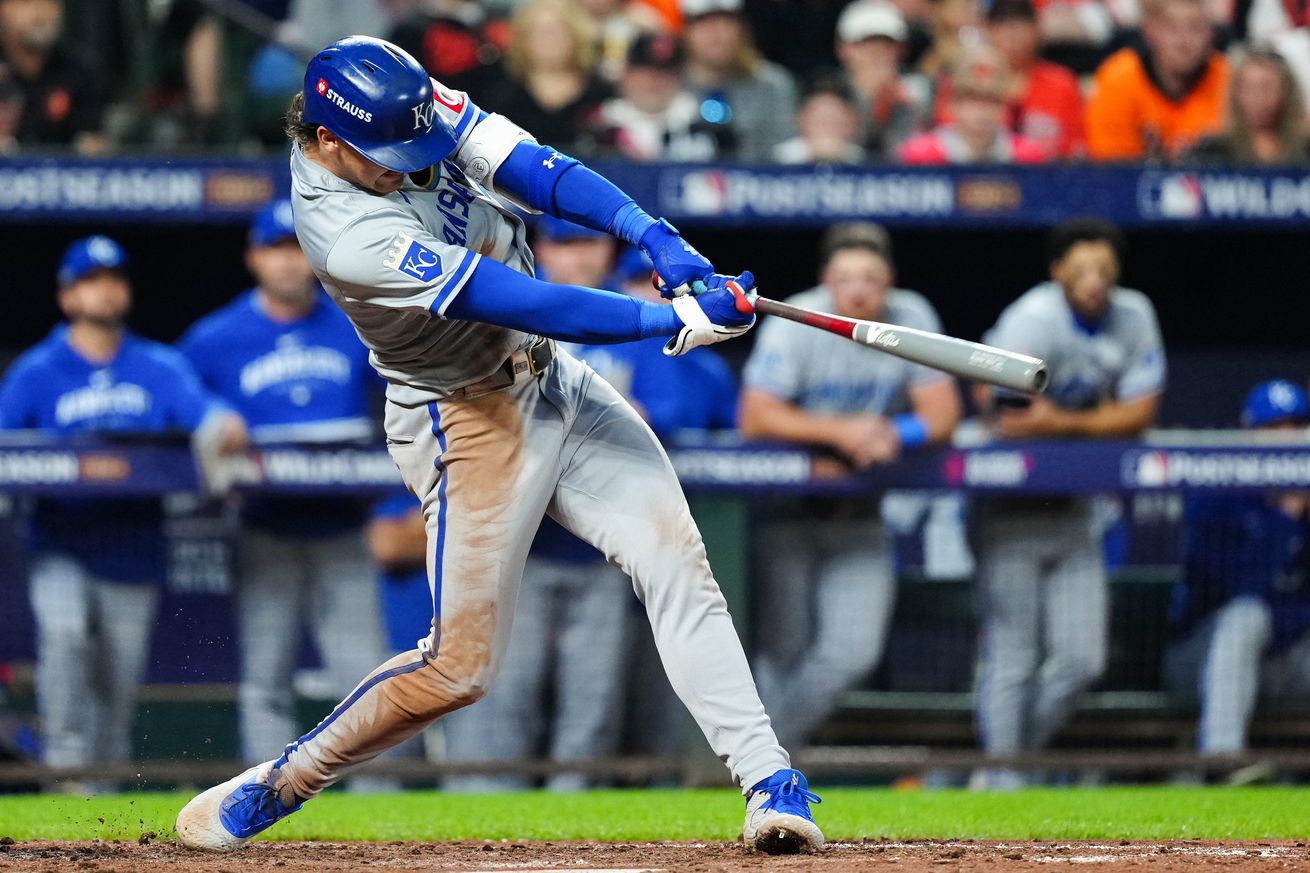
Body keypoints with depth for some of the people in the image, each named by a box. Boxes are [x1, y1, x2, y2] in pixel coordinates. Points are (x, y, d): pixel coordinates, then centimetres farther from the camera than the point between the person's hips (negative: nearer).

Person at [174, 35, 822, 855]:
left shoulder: (407, 104, -9)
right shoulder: (351, 238, -31)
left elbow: (527, 164, -14)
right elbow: (528, 306, -31)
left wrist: (657, 236, -28)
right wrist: (675, 320, -31)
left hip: (556, 383, 7)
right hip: (470, 424, -7)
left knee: (676, 563, -6)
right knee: (462, 664, -4)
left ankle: (770, 781, -8)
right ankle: (276, 787, 15)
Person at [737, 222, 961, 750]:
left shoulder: (912, 319, -6)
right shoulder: (796, 324, -16)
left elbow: (942, 411, -7)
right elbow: (755, 417, -23)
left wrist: (895, 434, -28)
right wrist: (839, 432, -33)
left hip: (858, 512, 3)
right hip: (786, 506, -3)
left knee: (853, 652, -10)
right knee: (787, 651, -2)